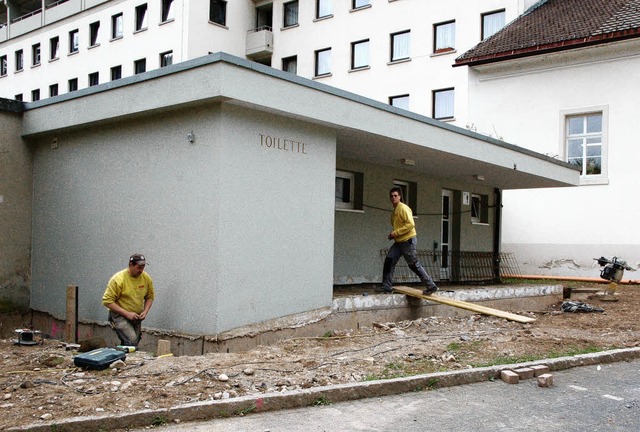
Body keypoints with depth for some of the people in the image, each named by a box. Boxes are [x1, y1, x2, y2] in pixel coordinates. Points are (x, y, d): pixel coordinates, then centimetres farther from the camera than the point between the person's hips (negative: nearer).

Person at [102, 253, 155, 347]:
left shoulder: (146, 278, -3)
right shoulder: (118, 279, -18)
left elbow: (150, 297, 10)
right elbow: (107, 301, -18)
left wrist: (145, 311, -8)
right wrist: (127, 313, -23)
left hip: (136, 317, 6)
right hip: (120, 315, -6)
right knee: (131, 341, -25)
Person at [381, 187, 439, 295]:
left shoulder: (403, 208, -14)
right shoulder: (395, 210, 15)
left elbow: (410, 224, -23)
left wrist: (395, 233, -20)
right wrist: (393, 234, 8)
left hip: (407, 241, -9)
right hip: (399, 242, 9)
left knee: (414, 265, -3)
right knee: (389, 261, 1)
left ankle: (431, 286, 7)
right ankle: (386, 287, 6)